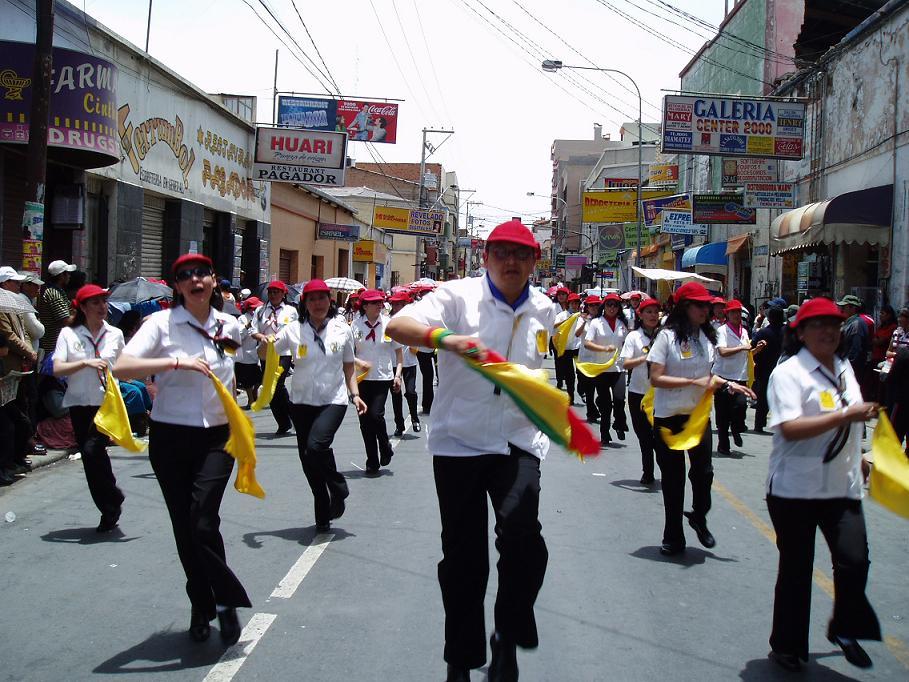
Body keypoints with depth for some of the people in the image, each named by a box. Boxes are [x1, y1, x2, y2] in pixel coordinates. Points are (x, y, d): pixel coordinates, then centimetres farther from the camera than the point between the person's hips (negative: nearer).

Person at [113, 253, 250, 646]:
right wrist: (178, 362, -30)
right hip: (170, 438, -1)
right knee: (184, 527, 7)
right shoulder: (162, 323, -7)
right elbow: (121, 367, -22)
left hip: (217, 437, 1)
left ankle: (224, 601, 7)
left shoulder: (230, 326, 5)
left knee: (204, 522, -14)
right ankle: (202, 606, 27)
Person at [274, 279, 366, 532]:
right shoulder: (294, 330, 0)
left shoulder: (342, 330, 1)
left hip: (333, 400, -3)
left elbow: (348, 367, 10)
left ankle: (338, 490, 2)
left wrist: (355, 394, -2)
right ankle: (323, 516, 23)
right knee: (307, 458, 6)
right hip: (302, 402, 3)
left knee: (316, 445, -25)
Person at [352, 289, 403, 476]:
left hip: (383, 378, -1)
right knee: (364, 420, 3)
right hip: (362, 378, 1)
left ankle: (385, 447, 13)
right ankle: (372, 463, 15)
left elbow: (399, 351, 7)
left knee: (376, 414, -16)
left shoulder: (389, 324, -1)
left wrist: (397, 374, 0)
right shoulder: (356, 325, -1)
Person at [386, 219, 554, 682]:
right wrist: (446, 338, -39)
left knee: (521, 531, -23)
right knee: (463, 555, 6)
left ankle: (508, 639, 0)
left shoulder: (544, 310, 5)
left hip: (518, 441, 2)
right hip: (458, 440, -1)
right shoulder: (460, 295, -7)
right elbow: (397, 326, -21)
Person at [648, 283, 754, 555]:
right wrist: (694, 382, -21)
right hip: (669, 416, -4)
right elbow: (656, 379, -17)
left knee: (703, 471, -1)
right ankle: (673, 537, 20)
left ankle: (699, 517, 29)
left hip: (699, 414, 4)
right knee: (672, 477, 6)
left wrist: (728, 384, 1)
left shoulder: (707, 337, 6)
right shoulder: (667, 336, -12)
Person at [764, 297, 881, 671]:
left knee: (854, 560, -7)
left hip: (842, 486, 5)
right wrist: (846, 416, -25)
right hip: (796, 489, -5)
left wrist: (858, 457, 27)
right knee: (795, 570, 7)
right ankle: (787, 646, 24)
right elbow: (790, 428, -25)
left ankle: (845, 630, 18)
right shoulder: (789, 372, -13)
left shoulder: (845, 369, 11)